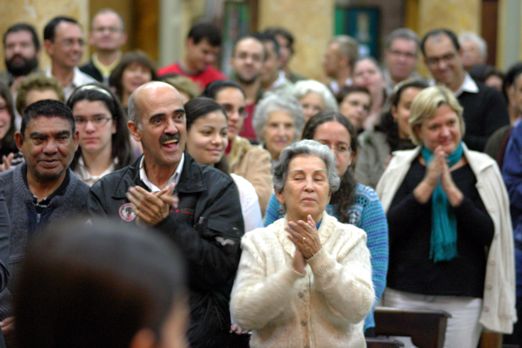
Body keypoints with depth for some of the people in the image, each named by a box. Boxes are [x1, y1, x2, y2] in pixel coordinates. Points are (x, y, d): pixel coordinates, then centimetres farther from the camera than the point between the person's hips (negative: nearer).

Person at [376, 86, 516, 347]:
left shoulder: (482, 169, 1)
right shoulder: (401, 167, 3)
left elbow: (490, 234, -7)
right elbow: (386, 230, -5)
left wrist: (451, 189, -15)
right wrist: (427, 185, -12)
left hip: (462, 298, -1)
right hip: (404, 294, 1)